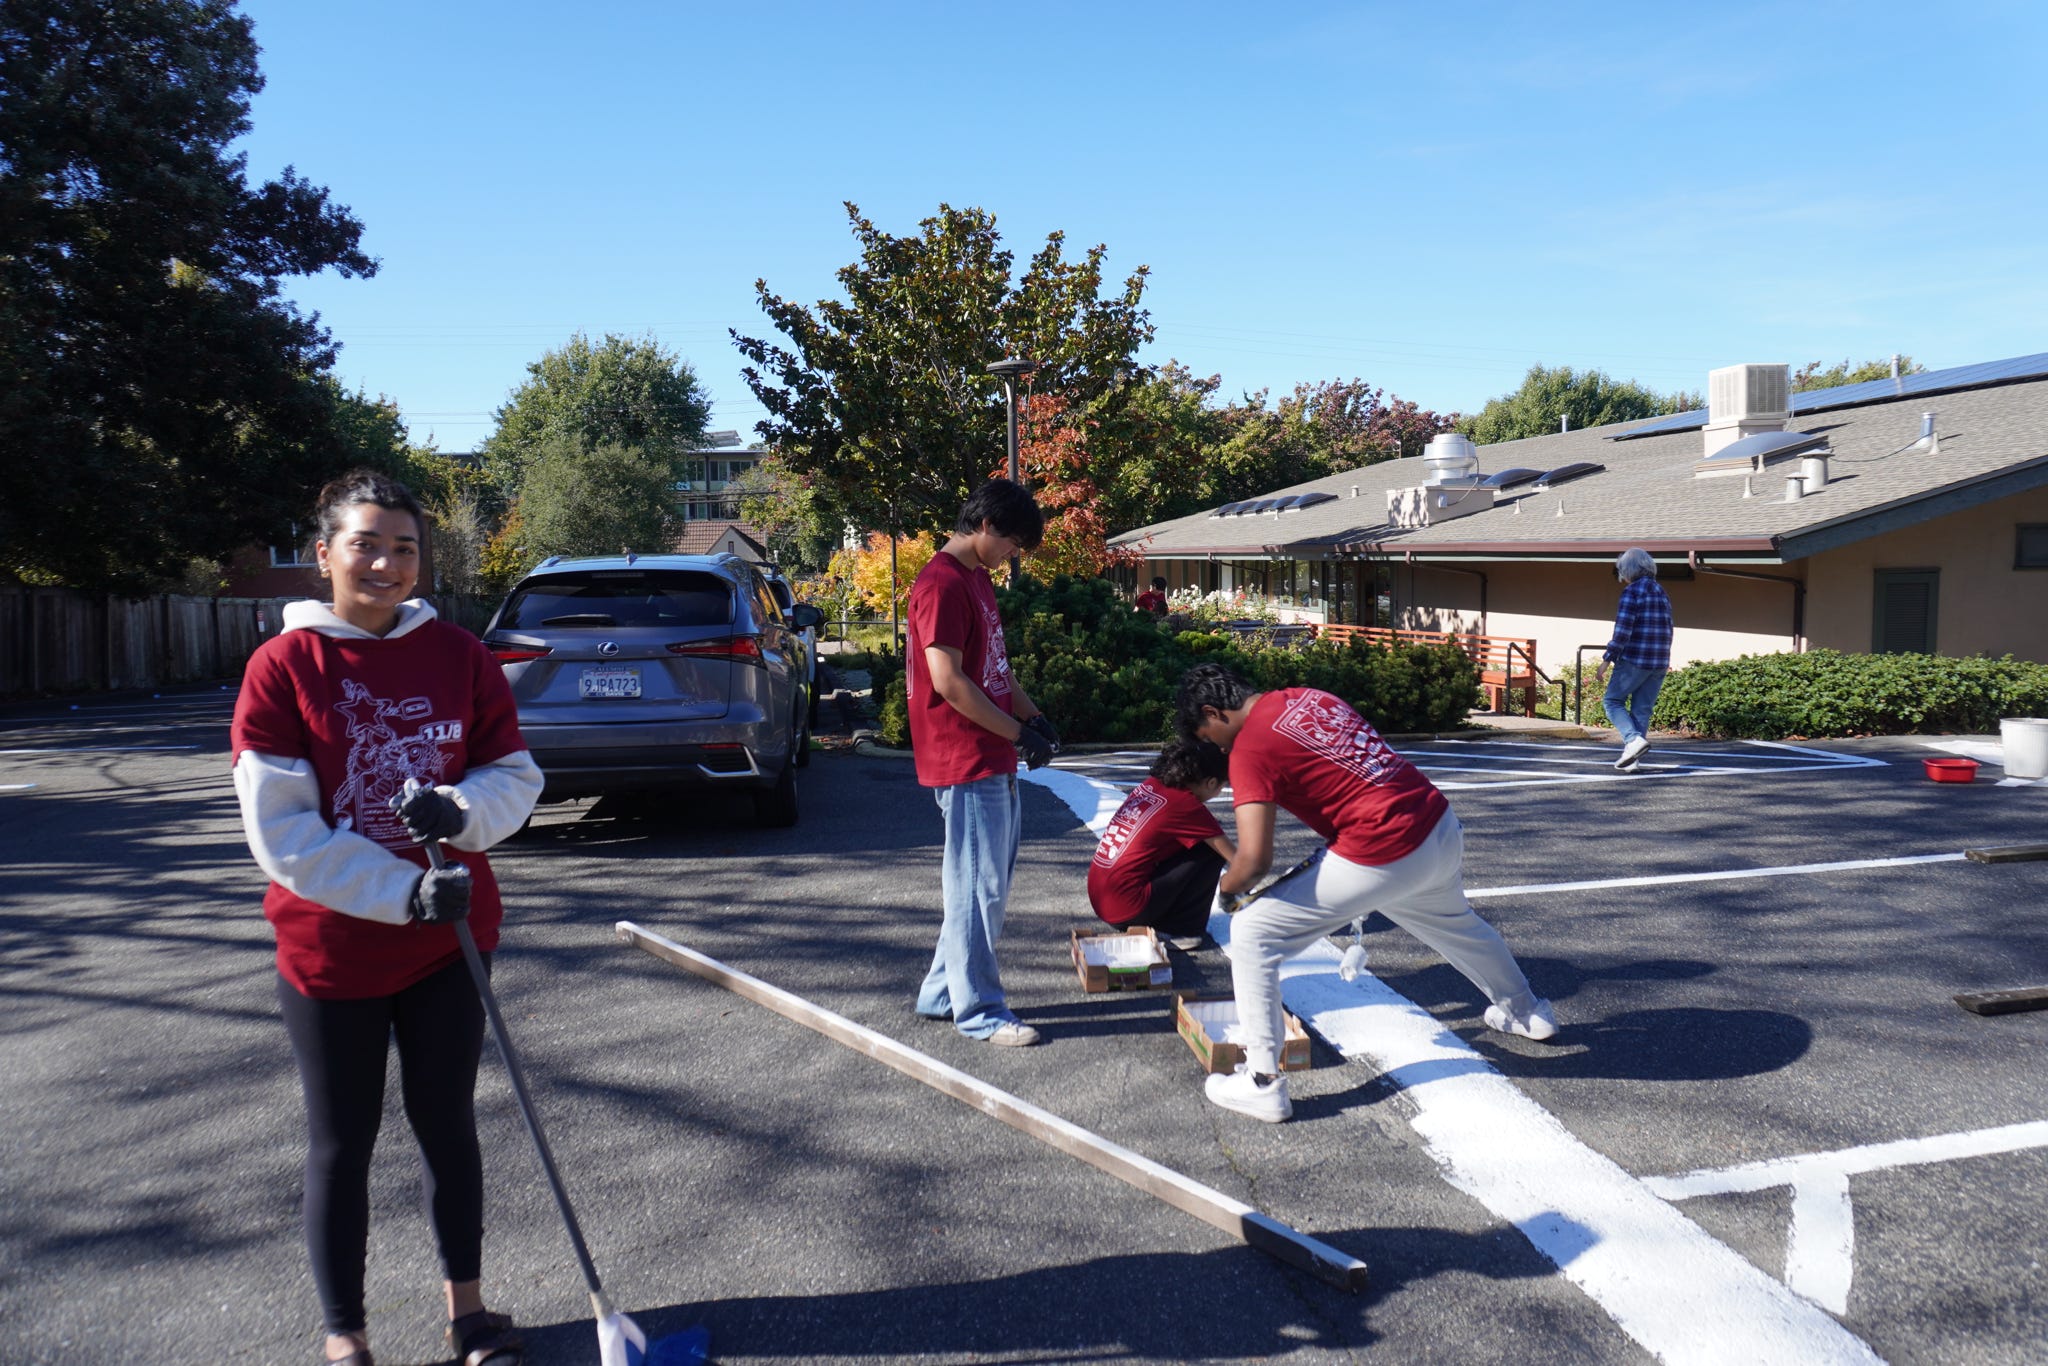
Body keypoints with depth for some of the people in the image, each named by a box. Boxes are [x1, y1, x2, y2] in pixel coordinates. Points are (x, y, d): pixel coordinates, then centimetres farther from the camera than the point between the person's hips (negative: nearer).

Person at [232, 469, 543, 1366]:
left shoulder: (460, 656, -2)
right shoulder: (282, 668, -10)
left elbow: (516, 776, 2)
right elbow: (280, 831, -13)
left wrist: (458, 812, -20)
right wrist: (404, 891, -21)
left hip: (451, 937, 3)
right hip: (331, 947, -2)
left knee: (447, 1122, 16)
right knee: (341, 1145, 10)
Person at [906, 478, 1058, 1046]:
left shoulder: (976, 578, 16)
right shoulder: (942, 584, -16)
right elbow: (948, 680, -21)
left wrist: (1034, 716, 9)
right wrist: (1017, 732, -15)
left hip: (995, 763, 10)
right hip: (967, 763, -10)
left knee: (986, 885, 16)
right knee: (978, 887, -1)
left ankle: (942, 993, 27)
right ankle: (979, 1011, 10)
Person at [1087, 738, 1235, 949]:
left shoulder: (1149, 785, 8)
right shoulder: (1186, 804, -11)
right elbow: (1240, 860, -4)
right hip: (1128, 909, -8)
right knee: (1211, 852, -3)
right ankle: (1182, 930, 2)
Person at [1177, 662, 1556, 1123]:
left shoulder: (1251, 748, -10)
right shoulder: (1307, 696, 14)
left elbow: (1255, 859, -17)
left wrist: (1226, 888, 5)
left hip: (1386, 855, -9)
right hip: (1442, 826, 9)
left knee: (1252, 934, 0)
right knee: (1454, 923, 39)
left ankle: (1262, 1082, 3)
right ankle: (1526, 1010, 63)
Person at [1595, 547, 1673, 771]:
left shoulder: (1631, 591, -10)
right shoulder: (1661, 592, 15)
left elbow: (1622, 630, -17)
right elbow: (1666, 630, 18)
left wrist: (1606, 660, -15)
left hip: (1634, 660, -7)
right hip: (1660, 661, 7)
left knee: (1612, 700, 5)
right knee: (1642, 709, 9)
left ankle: (1634, 739, -15)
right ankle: (1631, 758, 8)